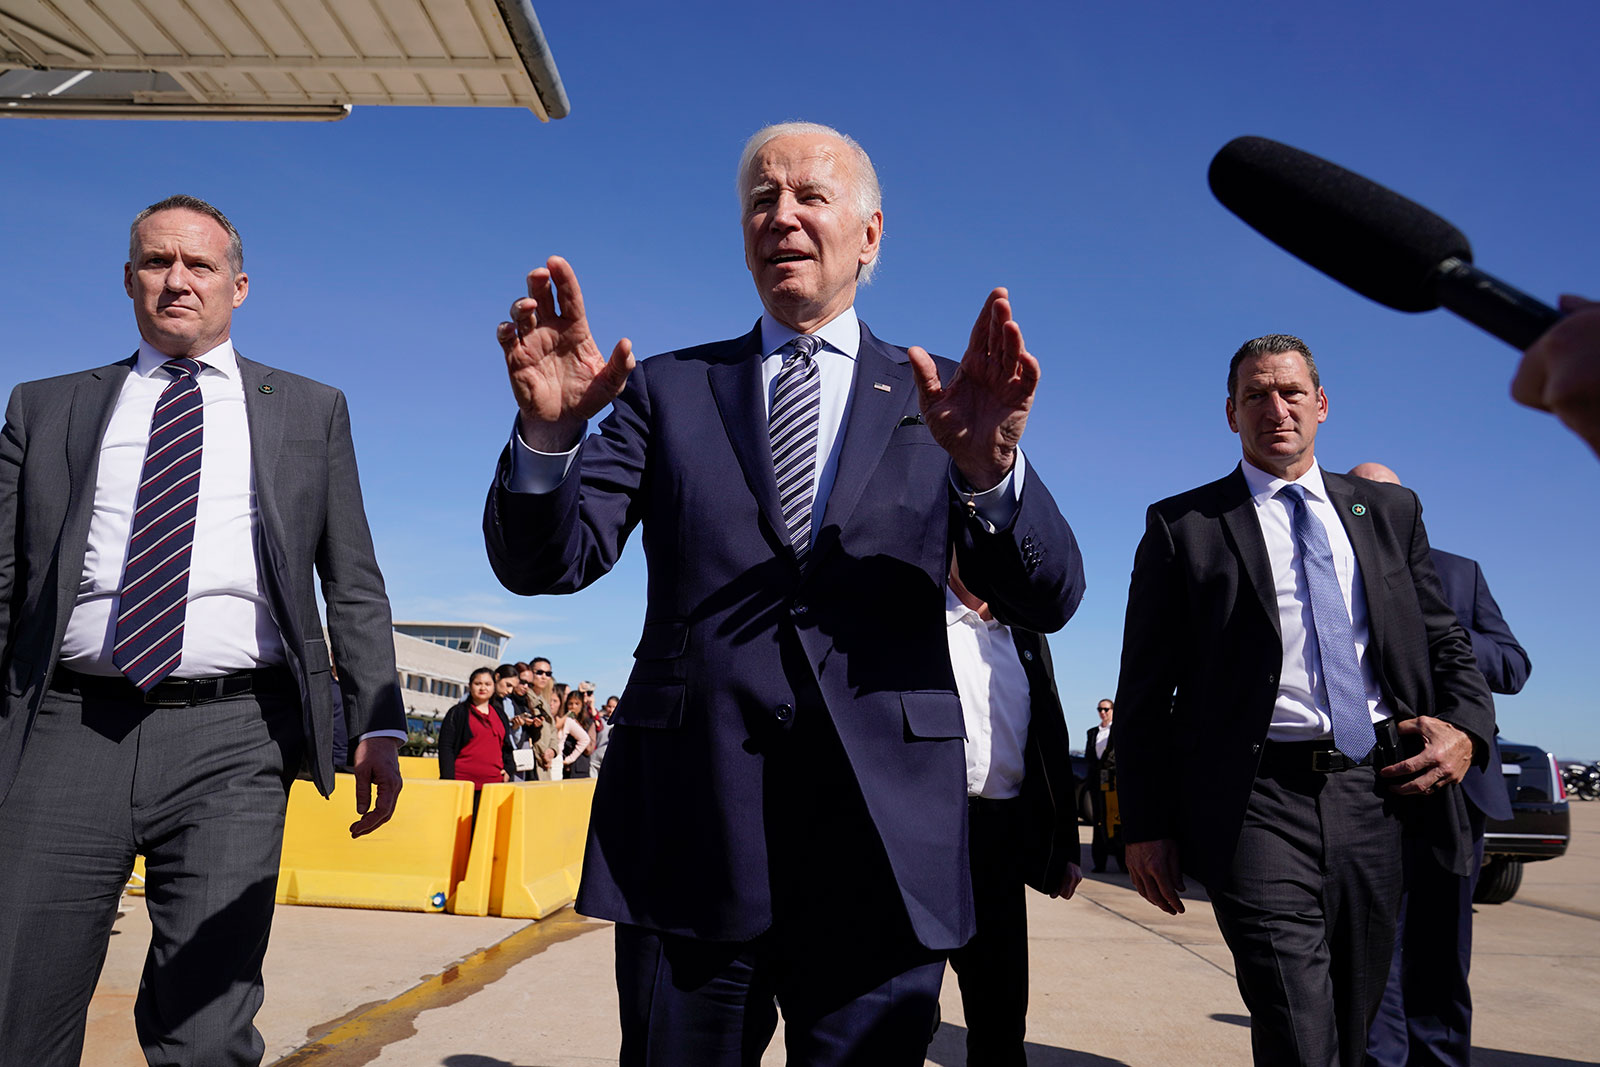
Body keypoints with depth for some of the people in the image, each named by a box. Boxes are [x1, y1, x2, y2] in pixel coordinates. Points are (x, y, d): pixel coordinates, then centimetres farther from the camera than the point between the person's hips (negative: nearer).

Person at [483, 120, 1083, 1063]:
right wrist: (549, 431, -19)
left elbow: (1047, 602, -3)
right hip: (688, 834, 1)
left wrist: (991, 466, -23)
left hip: (886, 841, 0)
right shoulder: (669, 388, 9)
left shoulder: (943, 397, 7)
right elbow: (543, 565, 1)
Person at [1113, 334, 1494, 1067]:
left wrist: (1467, 727, -3)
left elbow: (1444, 641, 19)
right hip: (1259, 801, -4)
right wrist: (1146, 825, -4)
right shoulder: (1183, 527, 2)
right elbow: (1145, 691, 1)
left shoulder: (1390, 512, 15)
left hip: (1376, 794, 4)